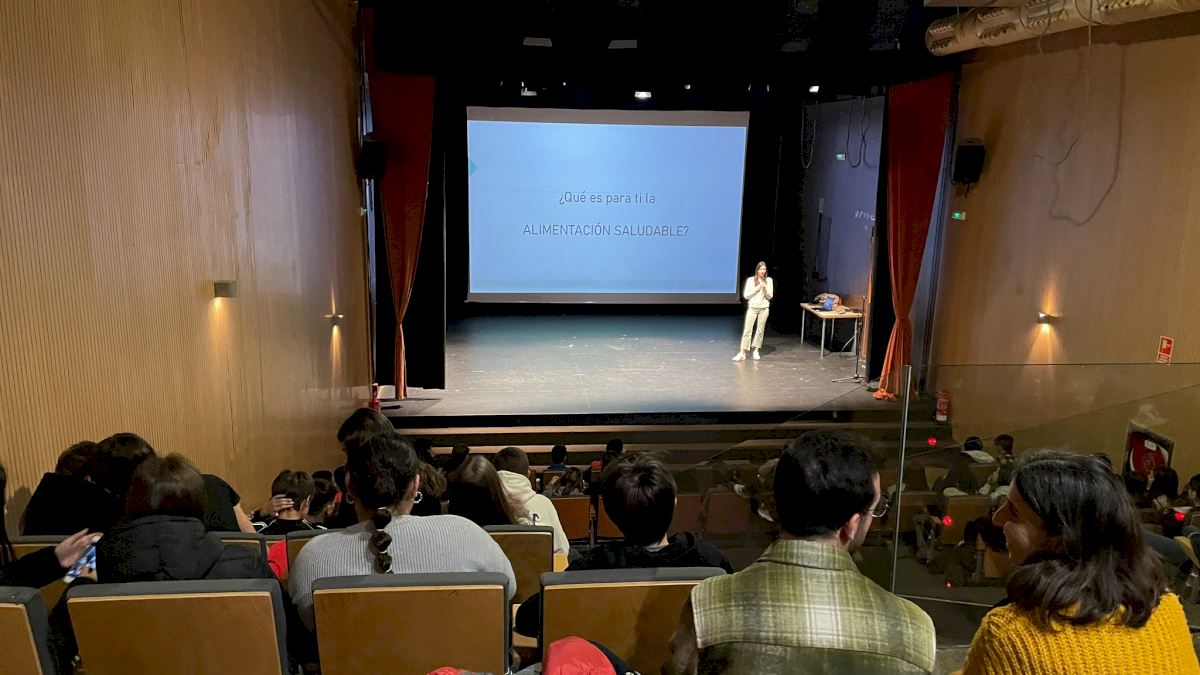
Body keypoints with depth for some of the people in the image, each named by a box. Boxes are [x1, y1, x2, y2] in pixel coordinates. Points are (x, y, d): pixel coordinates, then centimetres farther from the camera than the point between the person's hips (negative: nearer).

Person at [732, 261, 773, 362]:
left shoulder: (769, 280, 2)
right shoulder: (750, 280, -1)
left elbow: (770, 296, 1)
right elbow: (745, 295, -4)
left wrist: (764, 288, -15)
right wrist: (757, 288, -12)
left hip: (764, 308, 1)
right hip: (752, 308, -1)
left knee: (760, 330, 6)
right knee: (747, 329, -5)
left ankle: (755, 351, 16)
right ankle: (742, 353, -6)